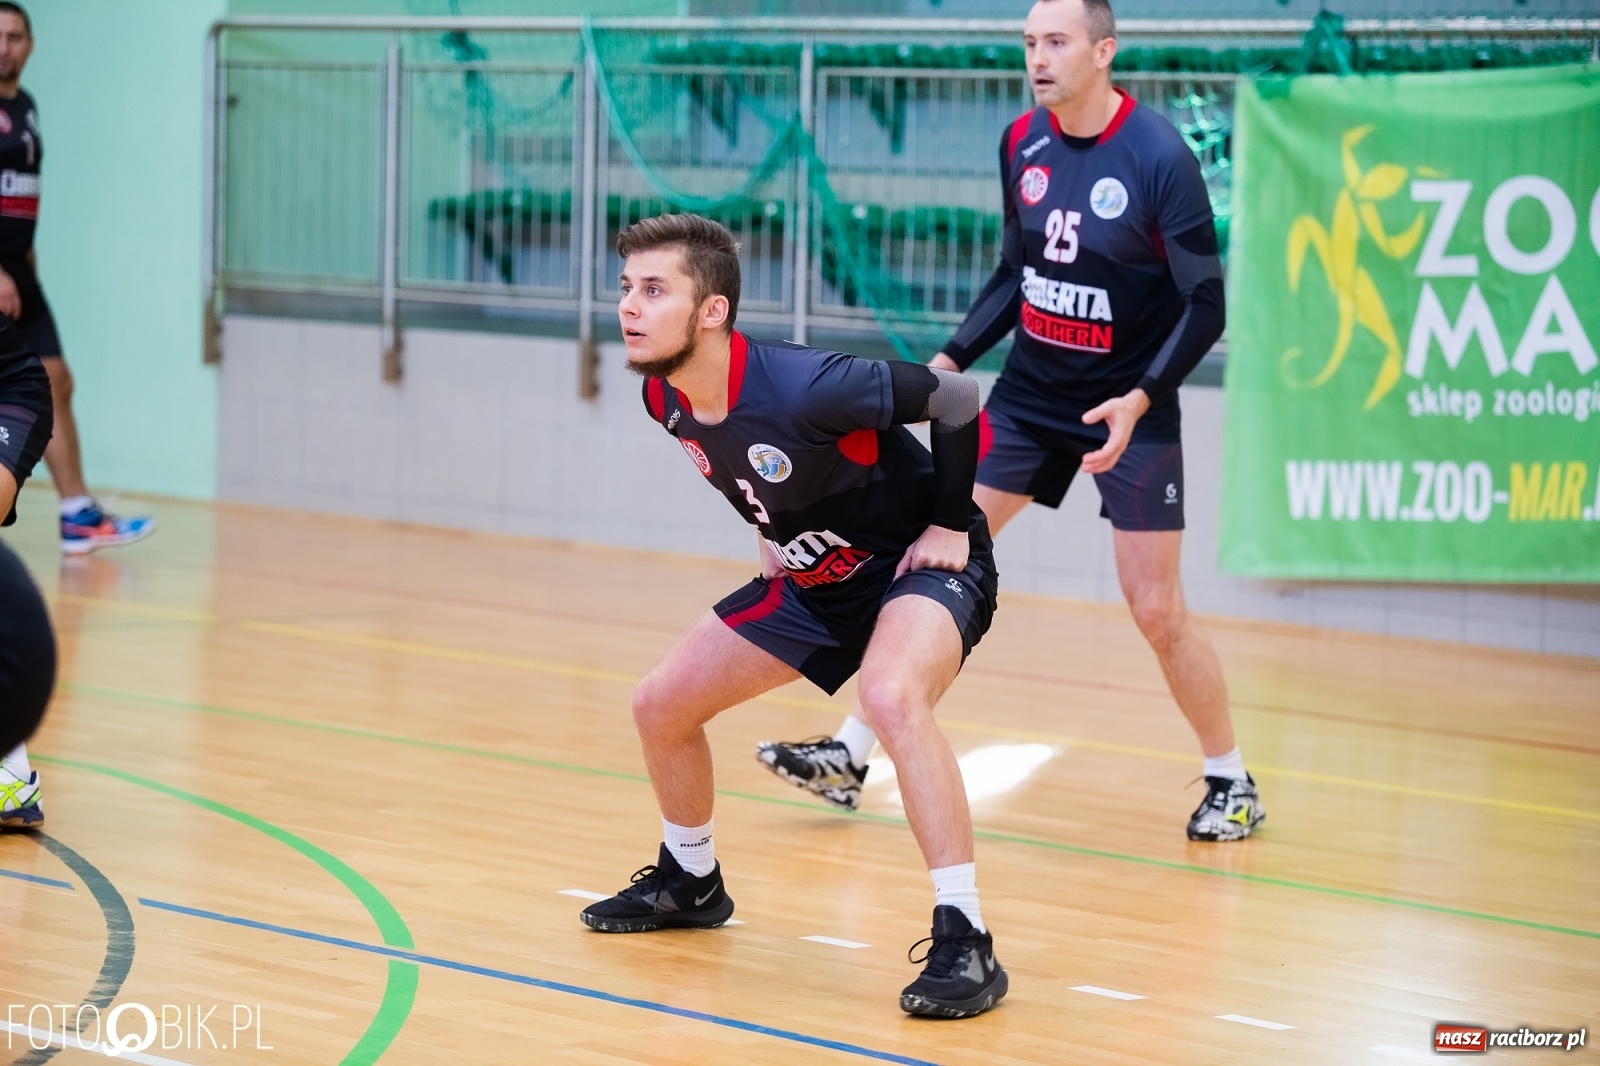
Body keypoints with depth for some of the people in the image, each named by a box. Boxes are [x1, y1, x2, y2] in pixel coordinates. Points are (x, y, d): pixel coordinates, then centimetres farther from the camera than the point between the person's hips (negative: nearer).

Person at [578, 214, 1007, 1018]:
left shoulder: (801, 388, -35)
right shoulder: (664, 397, -11)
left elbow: (955, 397, -25)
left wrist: (949, 527, -18)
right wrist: (773, 533, 11)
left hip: (923, 566, -8)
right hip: (815, 580, 8)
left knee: (891, 700, -38)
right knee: (660, 706, 9)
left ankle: (964, 944, -33)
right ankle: (690, 882, 37)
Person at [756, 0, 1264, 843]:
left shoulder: (1160, 159, -18)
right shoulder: (1021, 145, -1)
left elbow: (1206, 306, -15)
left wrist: (1140, 399, -25)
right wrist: (952, 360, 5)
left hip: (1129, 412, -5)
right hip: (1027, 398, 5)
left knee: (1156, 610, -3)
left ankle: (1231, 785, 16)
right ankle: (851, 756, 8)